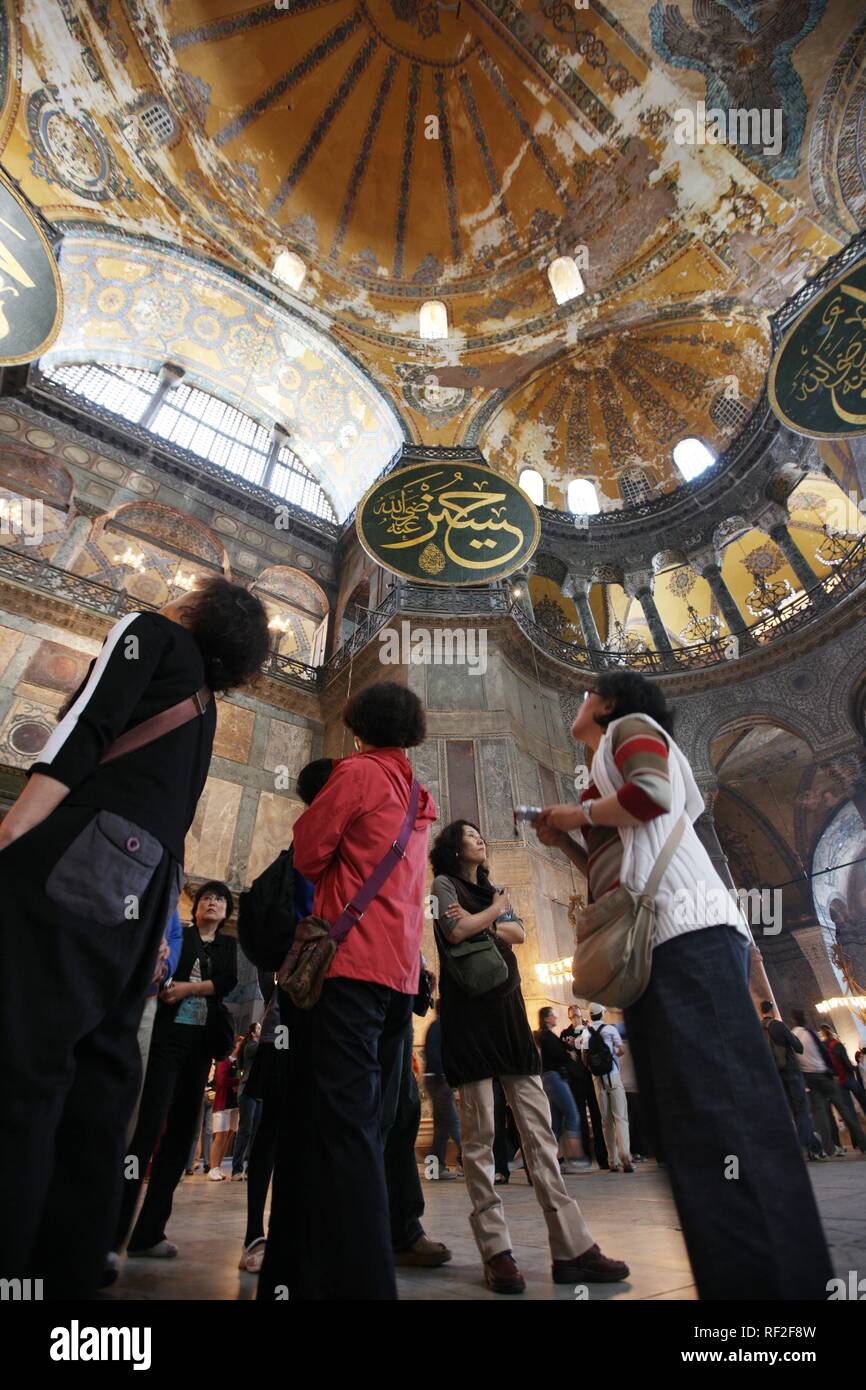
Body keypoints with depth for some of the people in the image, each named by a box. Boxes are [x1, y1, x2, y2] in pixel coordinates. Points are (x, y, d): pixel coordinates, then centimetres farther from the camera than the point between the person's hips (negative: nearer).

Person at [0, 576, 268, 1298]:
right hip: (146, 883, 7)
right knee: (98, 1066, 9)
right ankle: (68, 1267, 15)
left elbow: (89, 722, -7)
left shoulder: (151, 630, 9)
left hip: (80, 857, -7)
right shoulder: (205, 704, 28)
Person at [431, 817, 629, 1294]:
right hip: (469, 1008, -6)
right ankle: (496, 1252, 4)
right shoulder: (444, 884, 3)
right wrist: (495, 911, 0)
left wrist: (481, 923, -7)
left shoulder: (494, 889, 22)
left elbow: (518, 932, 8)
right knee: (479, 1133, -3)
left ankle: (572, 1249, 3)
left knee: (538, 1127, 1)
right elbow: (455, 932, -13)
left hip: (508, 1005, 6)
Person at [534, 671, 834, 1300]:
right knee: (683, 1112, 8)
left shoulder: (632, 728, 7)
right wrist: (564, 842, 18)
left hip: (684, 930, -10)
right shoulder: (609, 770, 29)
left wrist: (576, 814, -2)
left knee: (720, 1097, -14)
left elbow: (652, 792, -16)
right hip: (651, 943, 10)